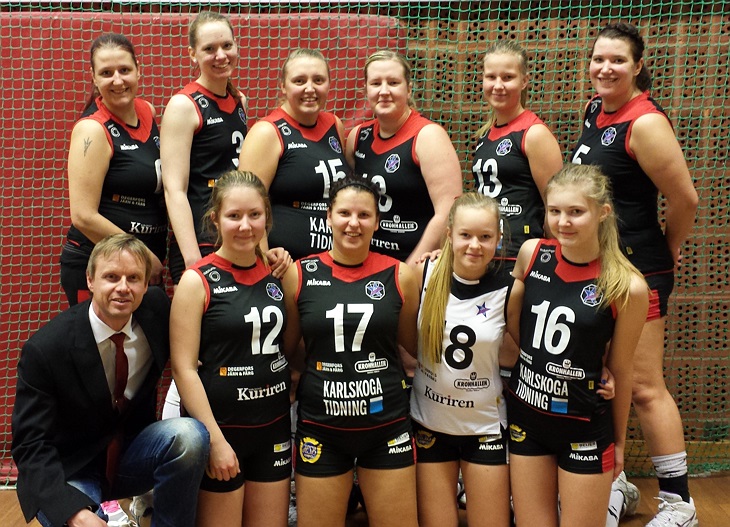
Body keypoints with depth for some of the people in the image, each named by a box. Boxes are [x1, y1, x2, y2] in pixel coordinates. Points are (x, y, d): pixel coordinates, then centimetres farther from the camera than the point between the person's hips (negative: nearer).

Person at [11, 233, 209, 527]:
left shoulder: (156, 308, -12)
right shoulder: (44, 348, -22)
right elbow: (31, 444, -19)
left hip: (131, 457, 3)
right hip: (69, 473, -3)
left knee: (189, 435, -26)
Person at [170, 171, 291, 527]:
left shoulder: (276, 273, 5)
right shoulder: (198, 281, -10)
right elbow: (184, 368, -13)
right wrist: (215, 440, -15)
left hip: (273, 427, 5)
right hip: (220, 427, -5)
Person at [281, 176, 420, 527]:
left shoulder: (399, 276, -3)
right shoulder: (300, 274, -3)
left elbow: (416, 345, 9)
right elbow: (284, 348, 6)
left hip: (387, 424, 0)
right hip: (321, 427, 0)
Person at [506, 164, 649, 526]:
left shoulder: (627, 287, -16)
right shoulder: (531, 254, -7)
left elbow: (620, 370, -5)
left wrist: (619, 440, 4)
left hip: (585, 428, -3)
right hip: (525, 417, 3)